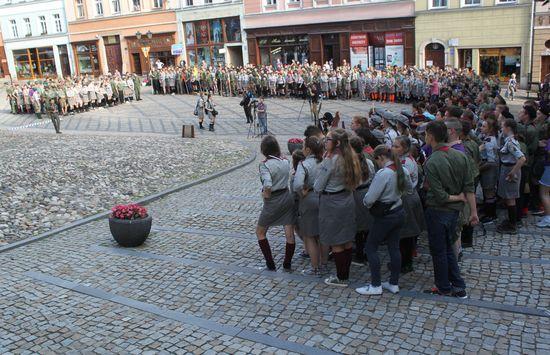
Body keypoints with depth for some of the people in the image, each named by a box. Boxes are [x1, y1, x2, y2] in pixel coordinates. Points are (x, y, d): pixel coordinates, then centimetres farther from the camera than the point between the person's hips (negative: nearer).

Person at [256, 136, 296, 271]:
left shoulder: (265, 164, -19)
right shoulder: (285, 161, -1)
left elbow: (267, 184, -30)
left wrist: (266, 194, -14)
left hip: (273, 201, -5)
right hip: (287, 197, 5)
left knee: (260, 232, 14)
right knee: (289, 233, 9)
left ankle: (270, 264, 15)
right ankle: (287, 264, 18)